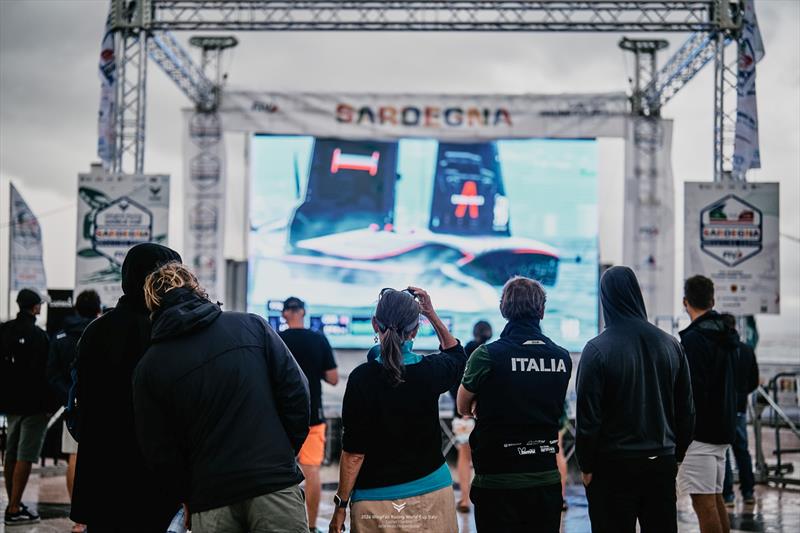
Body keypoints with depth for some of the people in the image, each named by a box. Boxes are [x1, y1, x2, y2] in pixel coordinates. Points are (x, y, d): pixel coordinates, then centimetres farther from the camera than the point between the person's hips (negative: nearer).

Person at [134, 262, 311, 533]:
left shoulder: (149, 367, 4)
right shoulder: (251, 325, 4)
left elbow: (158, 451, 4)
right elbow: (296, 391, 0)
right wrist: (286, 453, 10)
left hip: (211, 500, 1)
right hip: (276, 483, 0)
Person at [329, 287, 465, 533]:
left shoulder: (362, 378, -14)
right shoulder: (431, 371, -7)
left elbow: (354, 453, -12)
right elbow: (457, 356, 20)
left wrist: (341, 506, -3)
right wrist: (432, 315, 15)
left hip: (377, 500, -2)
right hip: (431, 490, 3)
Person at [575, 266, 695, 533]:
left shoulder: (597, 349, -11)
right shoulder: (671, 345, 3)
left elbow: (588, 416, -11)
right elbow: (686, 410, 8)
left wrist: (586, 466, -2)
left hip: (614, 464, -4)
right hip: (662, 463, 4)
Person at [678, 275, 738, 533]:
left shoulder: (692, 339, -15)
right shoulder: (726, 337, 13)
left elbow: (690, 390, -19)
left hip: (699, 433, -9)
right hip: (723, 428, 9)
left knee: (704, 502, -7)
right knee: (716, 498, 16)